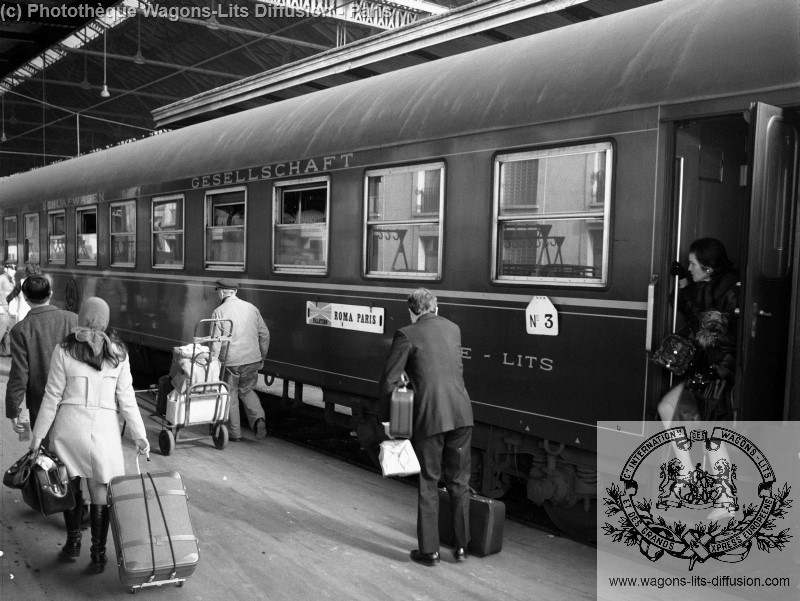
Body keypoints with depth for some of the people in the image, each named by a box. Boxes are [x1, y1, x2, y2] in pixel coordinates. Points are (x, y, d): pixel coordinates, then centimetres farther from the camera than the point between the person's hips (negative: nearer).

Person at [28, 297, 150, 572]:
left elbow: (52, 396, -2)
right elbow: (126, 398, 0)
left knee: (70, 485, 18)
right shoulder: (118, 352, -1)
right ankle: (98, 554, 12)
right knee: (100, 491, 7)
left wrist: (38, 435, 7)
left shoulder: (64, 350, -3)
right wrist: (139, 435, 6)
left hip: (69, 425, 0)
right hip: (104, 426, 0)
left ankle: (73, 542, 30)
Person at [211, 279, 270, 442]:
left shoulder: (219, 312, -6)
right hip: (252, 360, 4)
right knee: (247, 390, 23)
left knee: (230, 395, 12)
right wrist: (261, 358, 18)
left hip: (230, 361, -4)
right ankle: (258, 419, 2)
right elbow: (264, 334, 9)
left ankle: (235, 433, 18)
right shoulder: (251, 308, 7)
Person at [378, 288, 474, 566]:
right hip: (461, 414, 5)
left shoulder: (407, 335, -5)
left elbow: (390, 380, -7)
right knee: (459, 483, 16)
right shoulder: (453, 329, 13)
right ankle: (462, 546, 25)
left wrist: (387, 418, 4)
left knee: (428, 484, 9)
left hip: (429, 418, -4)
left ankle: (429, 550, 17)